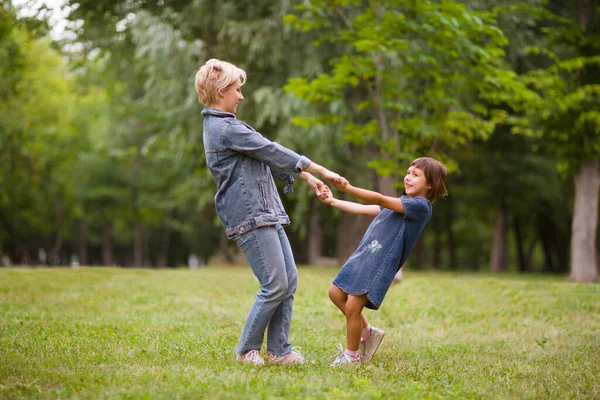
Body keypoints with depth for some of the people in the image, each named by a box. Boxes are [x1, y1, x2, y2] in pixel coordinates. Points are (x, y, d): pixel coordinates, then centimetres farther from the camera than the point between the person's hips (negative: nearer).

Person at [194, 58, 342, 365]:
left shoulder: (222, 126, 19)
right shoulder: (226, 128, -14)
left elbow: (268, 160, 22)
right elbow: (273, 152, -12)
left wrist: (306, 177, 18)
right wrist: (321, 170, -7)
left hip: (266, 213, 10)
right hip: (250, 216, -10)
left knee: (289, 281, 6)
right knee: (275, 285, -8)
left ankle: (278, 349, 11)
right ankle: (247, 349, 5)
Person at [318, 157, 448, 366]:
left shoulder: (420, 206, -11)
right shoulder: (399, 204, 18)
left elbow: (380, 199, -20)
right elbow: (363, 209, 20)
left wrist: (348, 188, -27)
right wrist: (332, 201, 13)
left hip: (380, 265, -9)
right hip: (363, 256, 9)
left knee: (352, 308, -8)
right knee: (336, 293, 13)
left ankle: (351, 356, 11)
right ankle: (368, 333, 26)